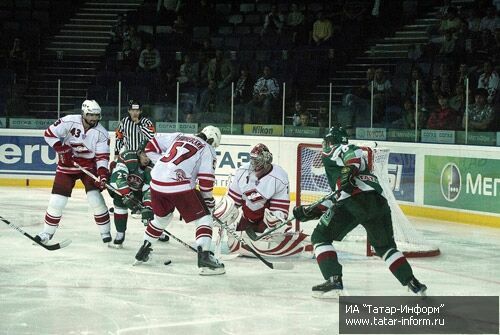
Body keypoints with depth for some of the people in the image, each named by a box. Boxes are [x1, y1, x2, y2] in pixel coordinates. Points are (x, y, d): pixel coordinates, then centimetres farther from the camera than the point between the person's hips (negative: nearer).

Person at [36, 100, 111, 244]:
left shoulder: (101, 132, -11)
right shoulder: (69, 121, -17)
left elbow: (102, 156, -8)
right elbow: (49, 133, -12)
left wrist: (102, 173, -23)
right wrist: (62, 150, -18)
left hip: (89, 166, 0)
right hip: (67, 165, 0)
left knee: (95, 198, -12)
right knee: (57, 200, -3)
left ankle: (105, 232, 3)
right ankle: (47, 232, 13)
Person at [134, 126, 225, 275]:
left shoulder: (178, 137, 22)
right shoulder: (208, 150, 8)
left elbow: (151, 146, 22)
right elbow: (205, 179, -1)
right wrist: (208, 199, 11)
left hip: (157, 183, 6)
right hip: (179, 186, -6)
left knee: (162, 217, 29)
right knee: (203, 217, 3)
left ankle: (143, 251, 38)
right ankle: (204, 258, -12)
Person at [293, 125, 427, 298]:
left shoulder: (333, 151, 16)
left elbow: (354, 152, -9)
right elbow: (337, 197, 37)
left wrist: (350, 170, -25)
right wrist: (310, 212, 38)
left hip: (356, 199, -7)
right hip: (378, 200, 8)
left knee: (320, 237, 5)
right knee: (385, 246, 23)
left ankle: (334, 280, -10)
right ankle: (412, 282, 11)